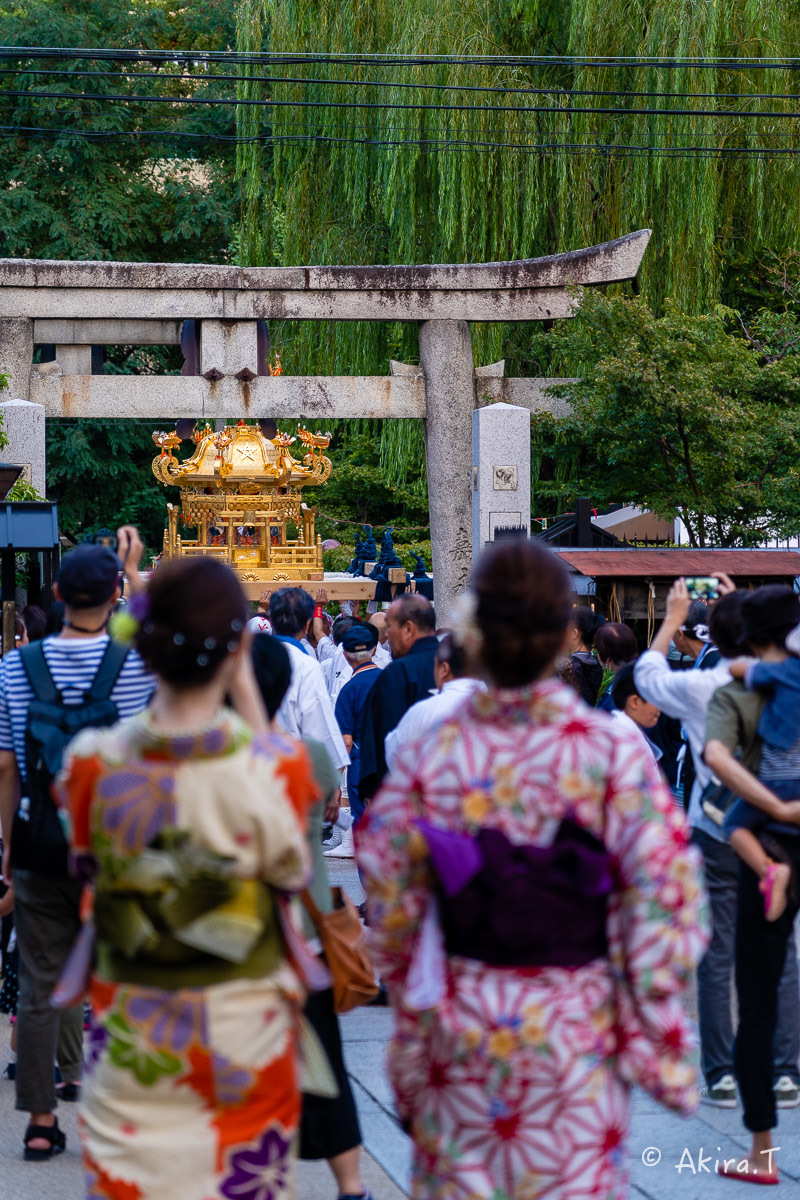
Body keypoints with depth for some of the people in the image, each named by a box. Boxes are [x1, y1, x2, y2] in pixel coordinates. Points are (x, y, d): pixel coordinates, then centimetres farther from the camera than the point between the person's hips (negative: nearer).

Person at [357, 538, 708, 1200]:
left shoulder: (430, 755, -7)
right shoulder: (613, 753, -12)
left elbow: (392, 906, 0)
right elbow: (661, 899, -11)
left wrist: (412, 1024, 14)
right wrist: (656, 1034, -1)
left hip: (457, 1024, 2)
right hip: (576, 1028, -1)